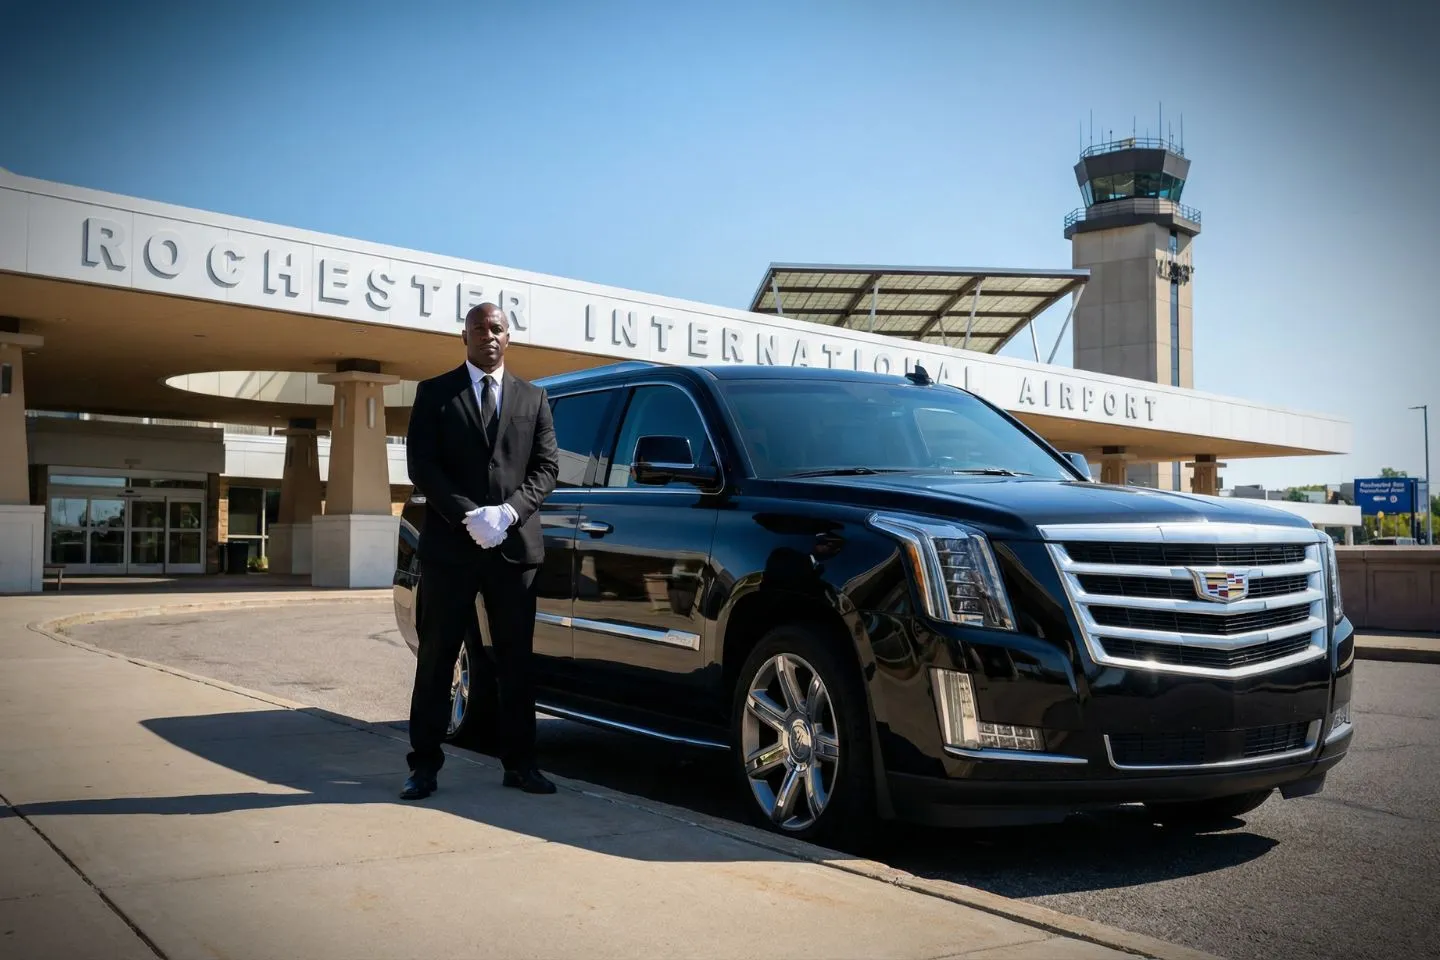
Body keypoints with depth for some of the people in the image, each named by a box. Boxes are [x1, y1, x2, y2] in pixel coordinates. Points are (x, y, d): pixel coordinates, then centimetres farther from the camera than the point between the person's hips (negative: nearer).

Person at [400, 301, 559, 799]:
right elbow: (421, 465, -3)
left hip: (515, 545, 2)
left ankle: (519, 762, 14)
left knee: (516, 661, 6)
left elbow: (546, 466, 5)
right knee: (436, 657, 3)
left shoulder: (533, 398, 12)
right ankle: (425, 763, 11)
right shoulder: (434, 393, 6)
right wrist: (469, 515, -15)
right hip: (449, 545, -2)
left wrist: (507, 512, -12)